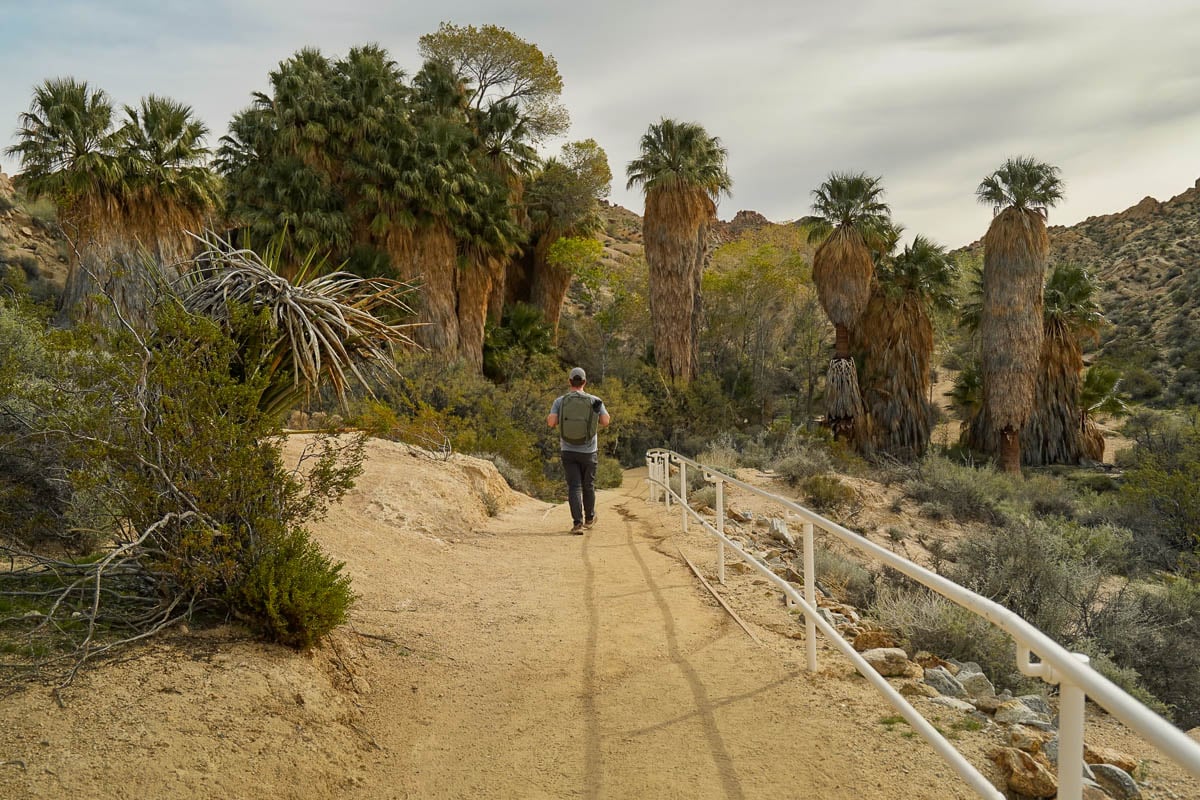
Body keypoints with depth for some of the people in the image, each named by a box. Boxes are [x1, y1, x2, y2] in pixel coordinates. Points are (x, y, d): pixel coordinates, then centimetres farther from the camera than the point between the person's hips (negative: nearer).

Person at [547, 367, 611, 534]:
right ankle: (589, 518, 32)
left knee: (574, 487, 1)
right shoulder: (595, 401, -4)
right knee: (588, 486, 16)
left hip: (568, 451, 0)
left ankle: (577, 522, -11)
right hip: (588, 451, 0)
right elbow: (606, 422, -8)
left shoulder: (560, 401, -3)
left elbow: (551, 422, -13)